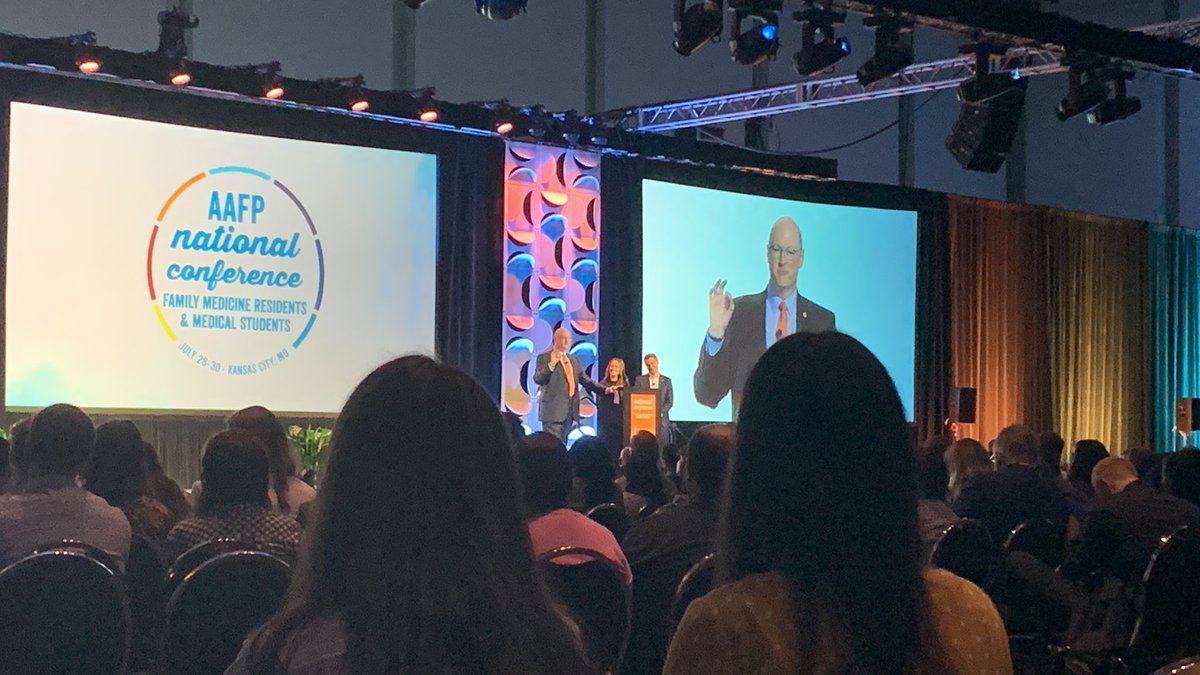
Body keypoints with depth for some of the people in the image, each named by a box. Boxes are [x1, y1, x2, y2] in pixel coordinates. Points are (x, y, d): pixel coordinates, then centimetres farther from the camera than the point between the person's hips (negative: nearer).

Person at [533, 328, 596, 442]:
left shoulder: (574, 360, 20)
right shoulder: (544, 358, 1)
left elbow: (585, 380, 21)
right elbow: (537, 379, -9)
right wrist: (551, 364, -21)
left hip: (570, 410, 6)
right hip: (553, 410, -6)